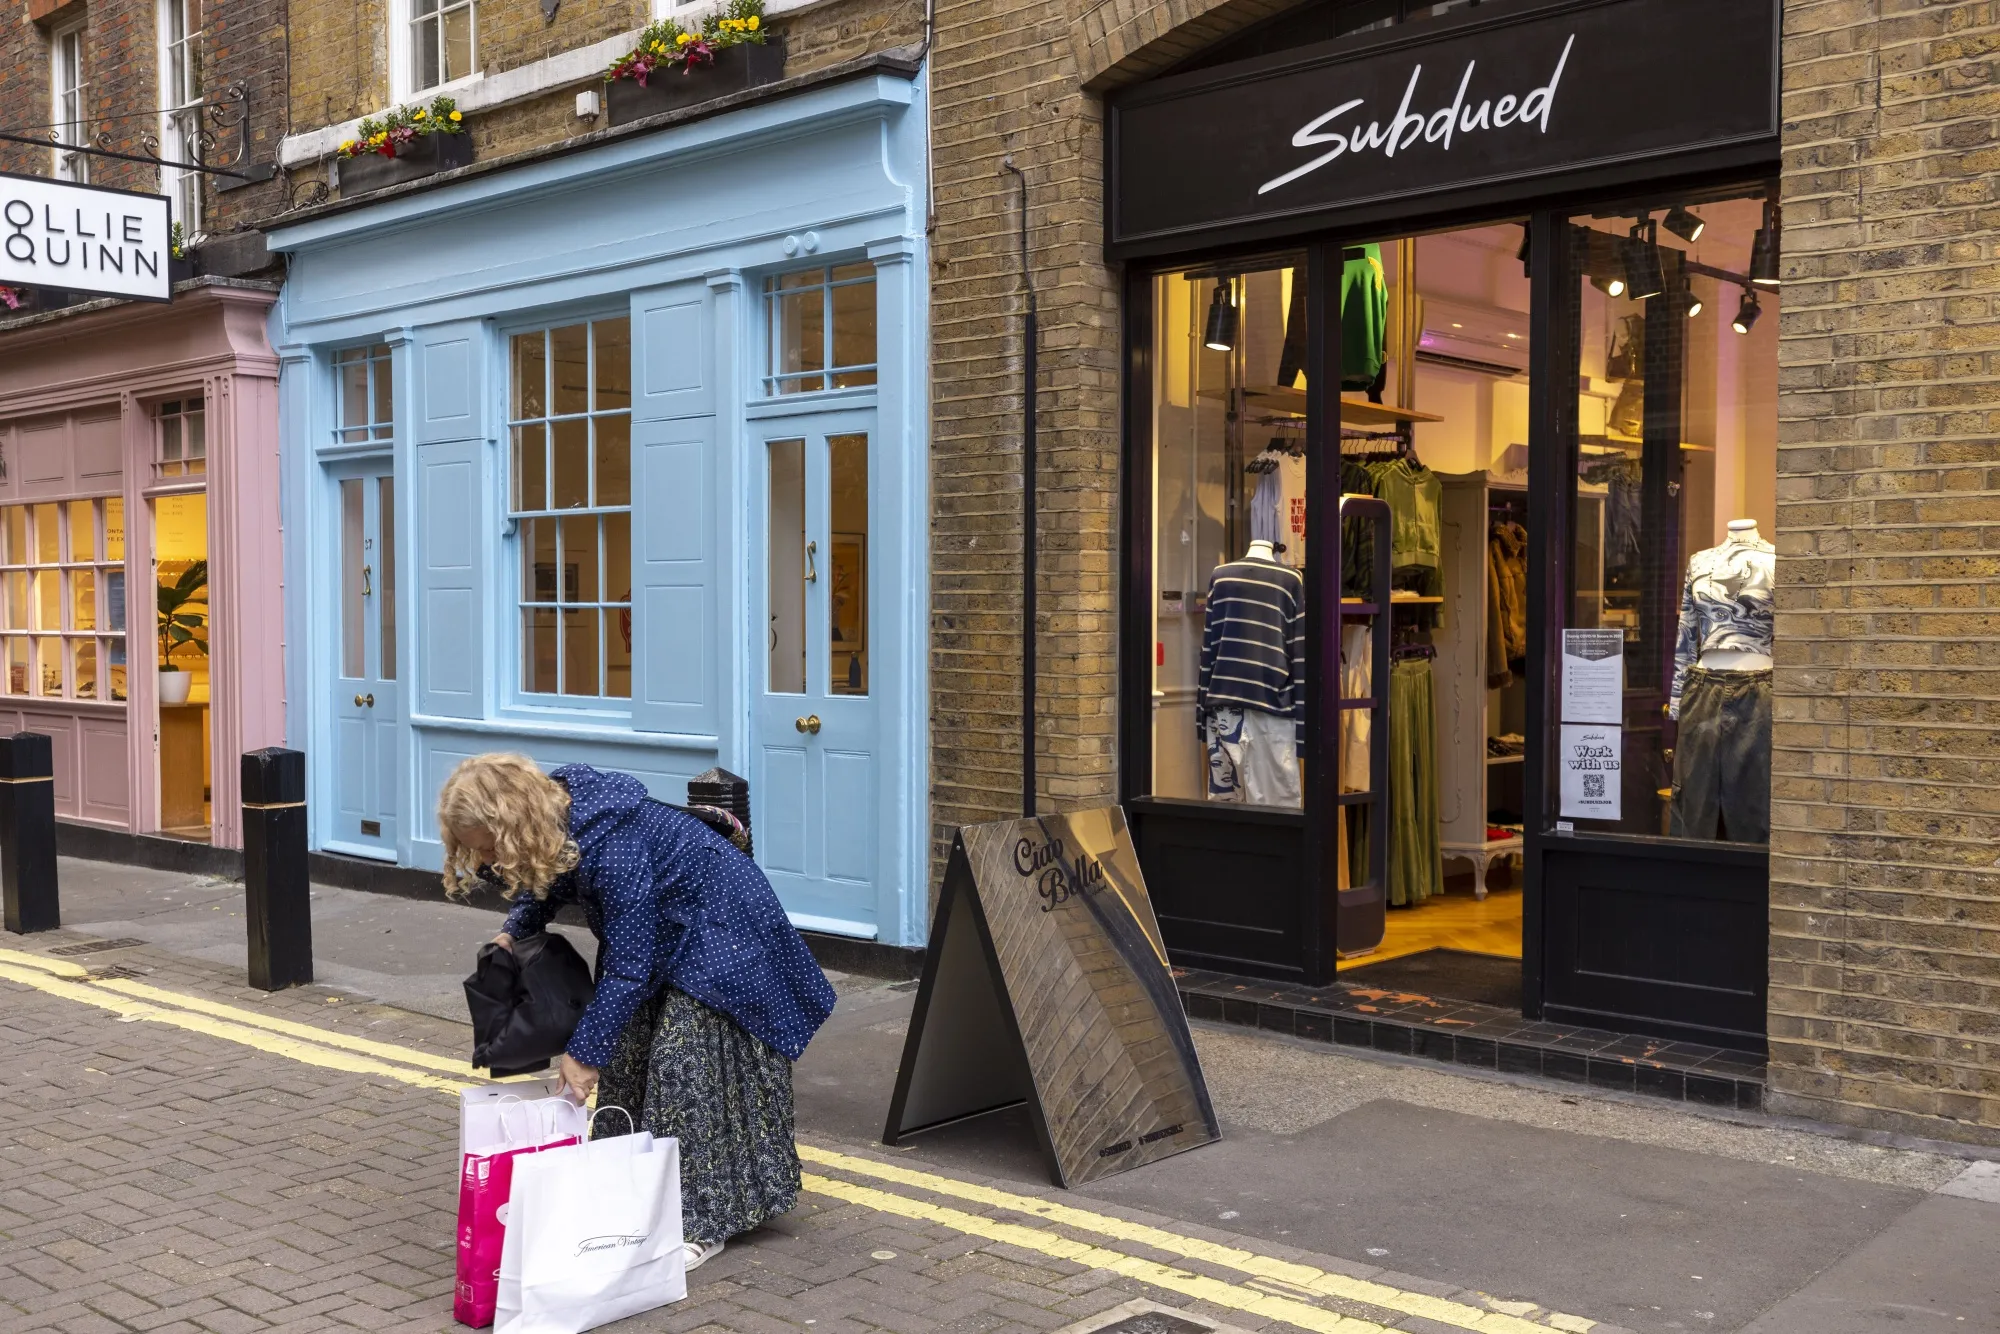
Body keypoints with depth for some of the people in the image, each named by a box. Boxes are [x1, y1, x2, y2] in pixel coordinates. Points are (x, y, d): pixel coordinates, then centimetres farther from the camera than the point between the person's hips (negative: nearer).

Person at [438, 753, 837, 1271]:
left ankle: (703, 1224, 1)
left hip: (720, 932, -9)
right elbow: (547, 880, 15)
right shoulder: (555, 824, -10)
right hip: (661, 934, 9)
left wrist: (585, 1051, -23)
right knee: (627, 1063, 7)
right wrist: (514, 931, -4)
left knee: (683, 1072, -10)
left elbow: (628, 967, -30)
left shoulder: (611, 847, -37)